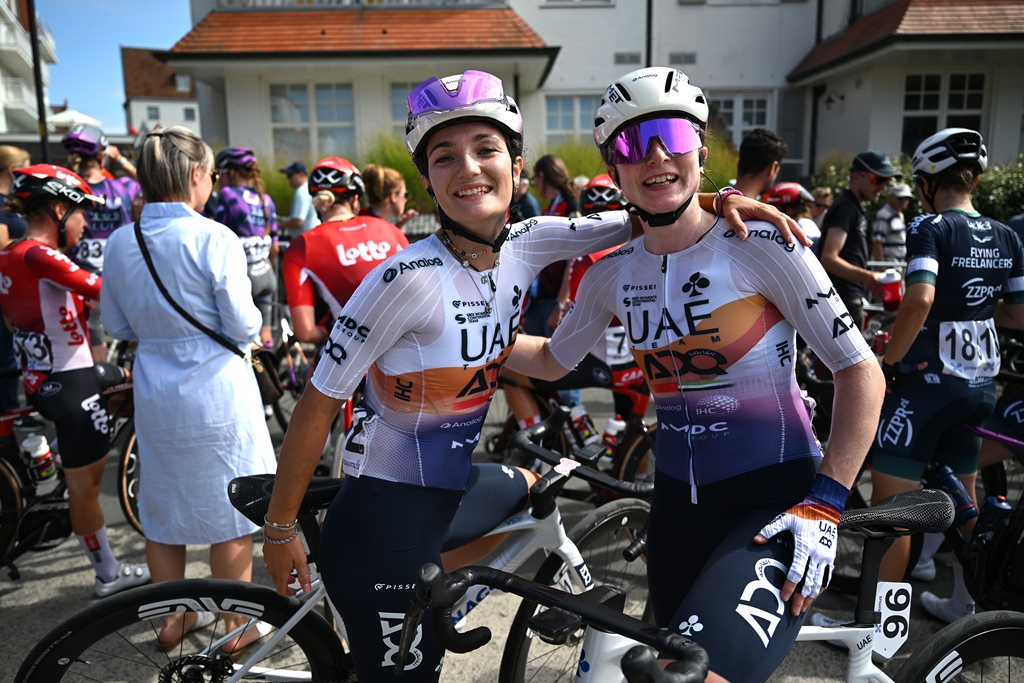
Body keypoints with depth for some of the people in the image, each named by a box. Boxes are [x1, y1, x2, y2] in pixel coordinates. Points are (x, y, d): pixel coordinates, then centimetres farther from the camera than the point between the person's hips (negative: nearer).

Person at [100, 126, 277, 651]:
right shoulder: (214, 238, -16)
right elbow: (243, 327, -15)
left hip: (154, 393, 6)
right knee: (231, 512, 10)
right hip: (218, 393, -5)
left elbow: (117, 325, 9)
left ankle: (172, 619, 37)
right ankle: (236, 627, 24)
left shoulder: (119, 243, 1)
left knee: (162, 510, 19)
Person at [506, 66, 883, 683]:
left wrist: (823, 504, -15)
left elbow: (861, 372, -9)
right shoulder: (612, 274, 2)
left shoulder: (761, 246, -11)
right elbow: (551, 360, 18)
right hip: (679, 507, 5)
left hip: (775, 506, -5)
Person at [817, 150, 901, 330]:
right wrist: (866, 276, -40)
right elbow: (829, 258, -28)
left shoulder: (854, 208, 17)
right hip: (843, 301, -11)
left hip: (850, 298, 11)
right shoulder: (845, 208, -15)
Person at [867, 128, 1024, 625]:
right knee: (963, 494, 22)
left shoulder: (930, 227, -13)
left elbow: (919, 299, -28)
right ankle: (963, 603, 38)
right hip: (980, 384, 8)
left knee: (889, 500, -1)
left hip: (925, 380, -8)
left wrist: (888, 361, -17)